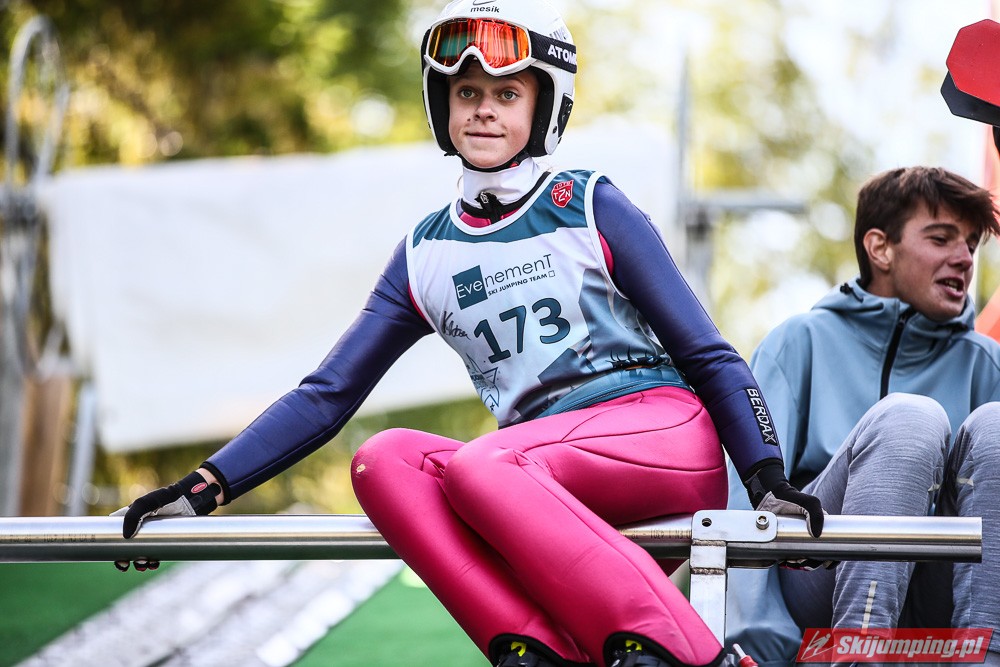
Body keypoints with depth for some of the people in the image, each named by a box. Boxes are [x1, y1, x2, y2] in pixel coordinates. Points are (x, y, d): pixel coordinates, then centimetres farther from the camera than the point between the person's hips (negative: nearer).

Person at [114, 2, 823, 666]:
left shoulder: (590, 207, 5)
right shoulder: (425, 255, 16)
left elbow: (708, 355, 5)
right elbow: (327, 395, 16)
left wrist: (768, 477, -9)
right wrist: (206, 486, 5)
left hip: (664, 432, -4)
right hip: (544, 492, 4)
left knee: (476, 464, -31)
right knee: (384, 459, -22)